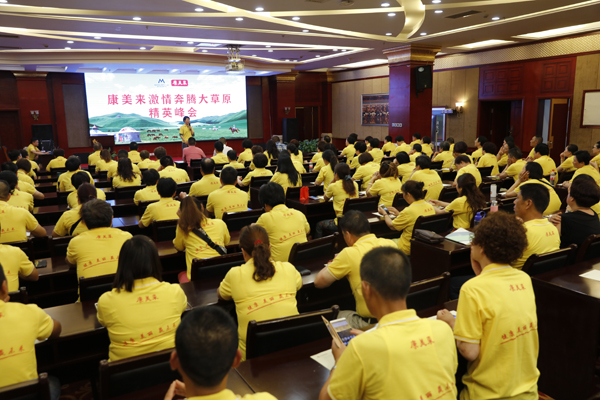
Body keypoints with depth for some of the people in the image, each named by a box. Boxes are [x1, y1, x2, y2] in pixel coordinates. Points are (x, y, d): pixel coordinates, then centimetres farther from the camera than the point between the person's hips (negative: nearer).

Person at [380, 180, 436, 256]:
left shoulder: (408, 211, -26)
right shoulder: (430, 207, -4)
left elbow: (392, 226, -9)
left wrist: (385, 214, 8)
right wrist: (399, 214, 19)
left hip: (409, 250, -8)